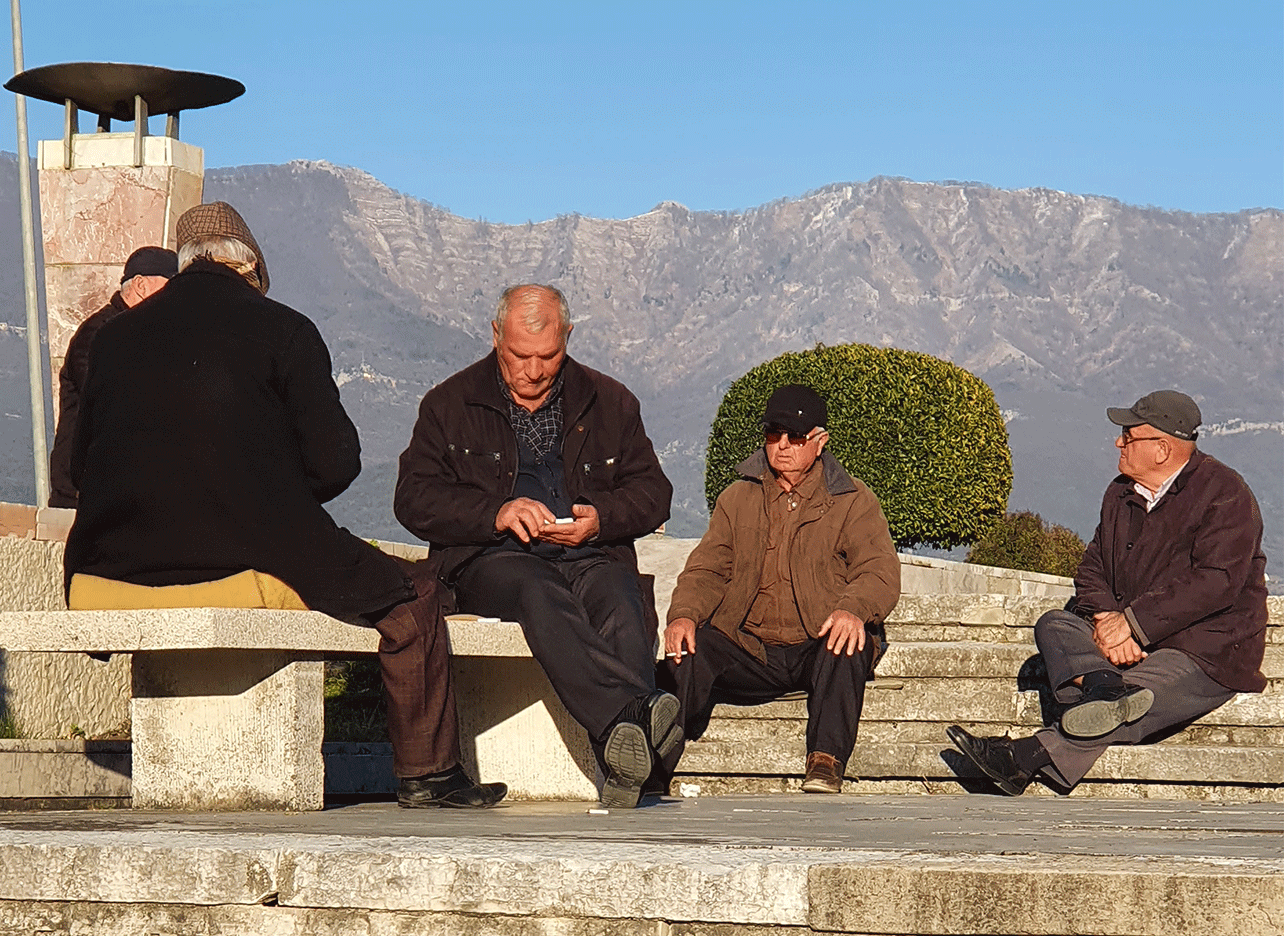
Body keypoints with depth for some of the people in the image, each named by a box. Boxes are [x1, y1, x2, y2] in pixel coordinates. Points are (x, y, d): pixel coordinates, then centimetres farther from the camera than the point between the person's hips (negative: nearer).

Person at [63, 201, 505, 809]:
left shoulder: (115, 336, 11)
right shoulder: (283, 329, 0)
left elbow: (81, 466, 16)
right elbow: (334, 463, -2)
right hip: (247, 570, -5)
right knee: (410, 594, 17)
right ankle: (426, 771, 18)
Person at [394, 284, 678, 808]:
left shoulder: (609, 402, 19)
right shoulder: (450, 404, 14)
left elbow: (652, 491, 16)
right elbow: (414, 499, 5)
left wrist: (600, 518, -6)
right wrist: (496, 513, -11)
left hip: (591, 555, 2)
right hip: (492, 562, -2)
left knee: (621, 601, -35)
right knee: (541, 597, -39)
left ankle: (621, 772, -52)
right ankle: (635, 711, -59)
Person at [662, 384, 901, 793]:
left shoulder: (853, 501, 8)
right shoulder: (738, 498, 19)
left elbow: (880, 572, -6)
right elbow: (706, 569, 13)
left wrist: (853, 609, -31)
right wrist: (684, 614, -11)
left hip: (817, 647, -2)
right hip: (748, 650, 2)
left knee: (847, 647, -37)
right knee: (689, 651, -26)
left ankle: (826, 761, -36)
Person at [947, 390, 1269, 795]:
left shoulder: (1223, 492, -9)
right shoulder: (1122, 494, 14)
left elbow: (1216, 583, -19)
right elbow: (1092, 571, 10)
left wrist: (1132, 622, -22)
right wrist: (1107, 621, -14)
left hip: (1209, 653, -7)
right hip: (1130, 641, 7)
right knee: (1053, 624, -15)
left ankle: (1024, 760, -47)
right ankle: (1100, 683, -47)